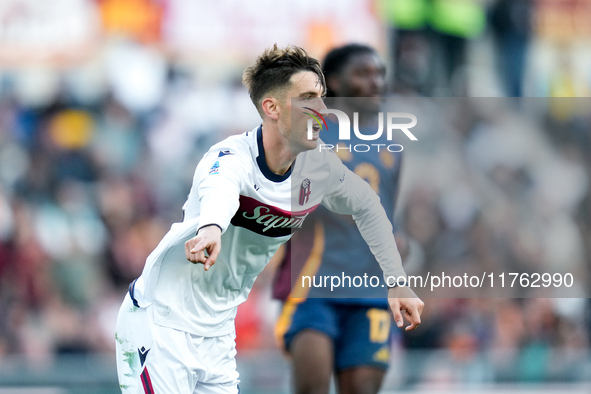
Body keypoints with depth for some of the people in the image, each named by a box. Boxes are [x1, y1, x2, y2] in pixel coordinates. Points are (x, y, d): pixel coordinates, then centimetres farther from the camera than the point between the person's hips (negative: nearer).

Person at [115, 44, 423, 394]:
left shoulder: (318, 167, -3)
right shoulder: (232, 158, -25)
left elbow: (366, 205, 18)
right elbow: (218, 193, -51)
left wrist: (397, 282, 13)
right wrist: (210, 228, -74)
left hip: (219, 334, 7)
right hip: (159, 323, -7)